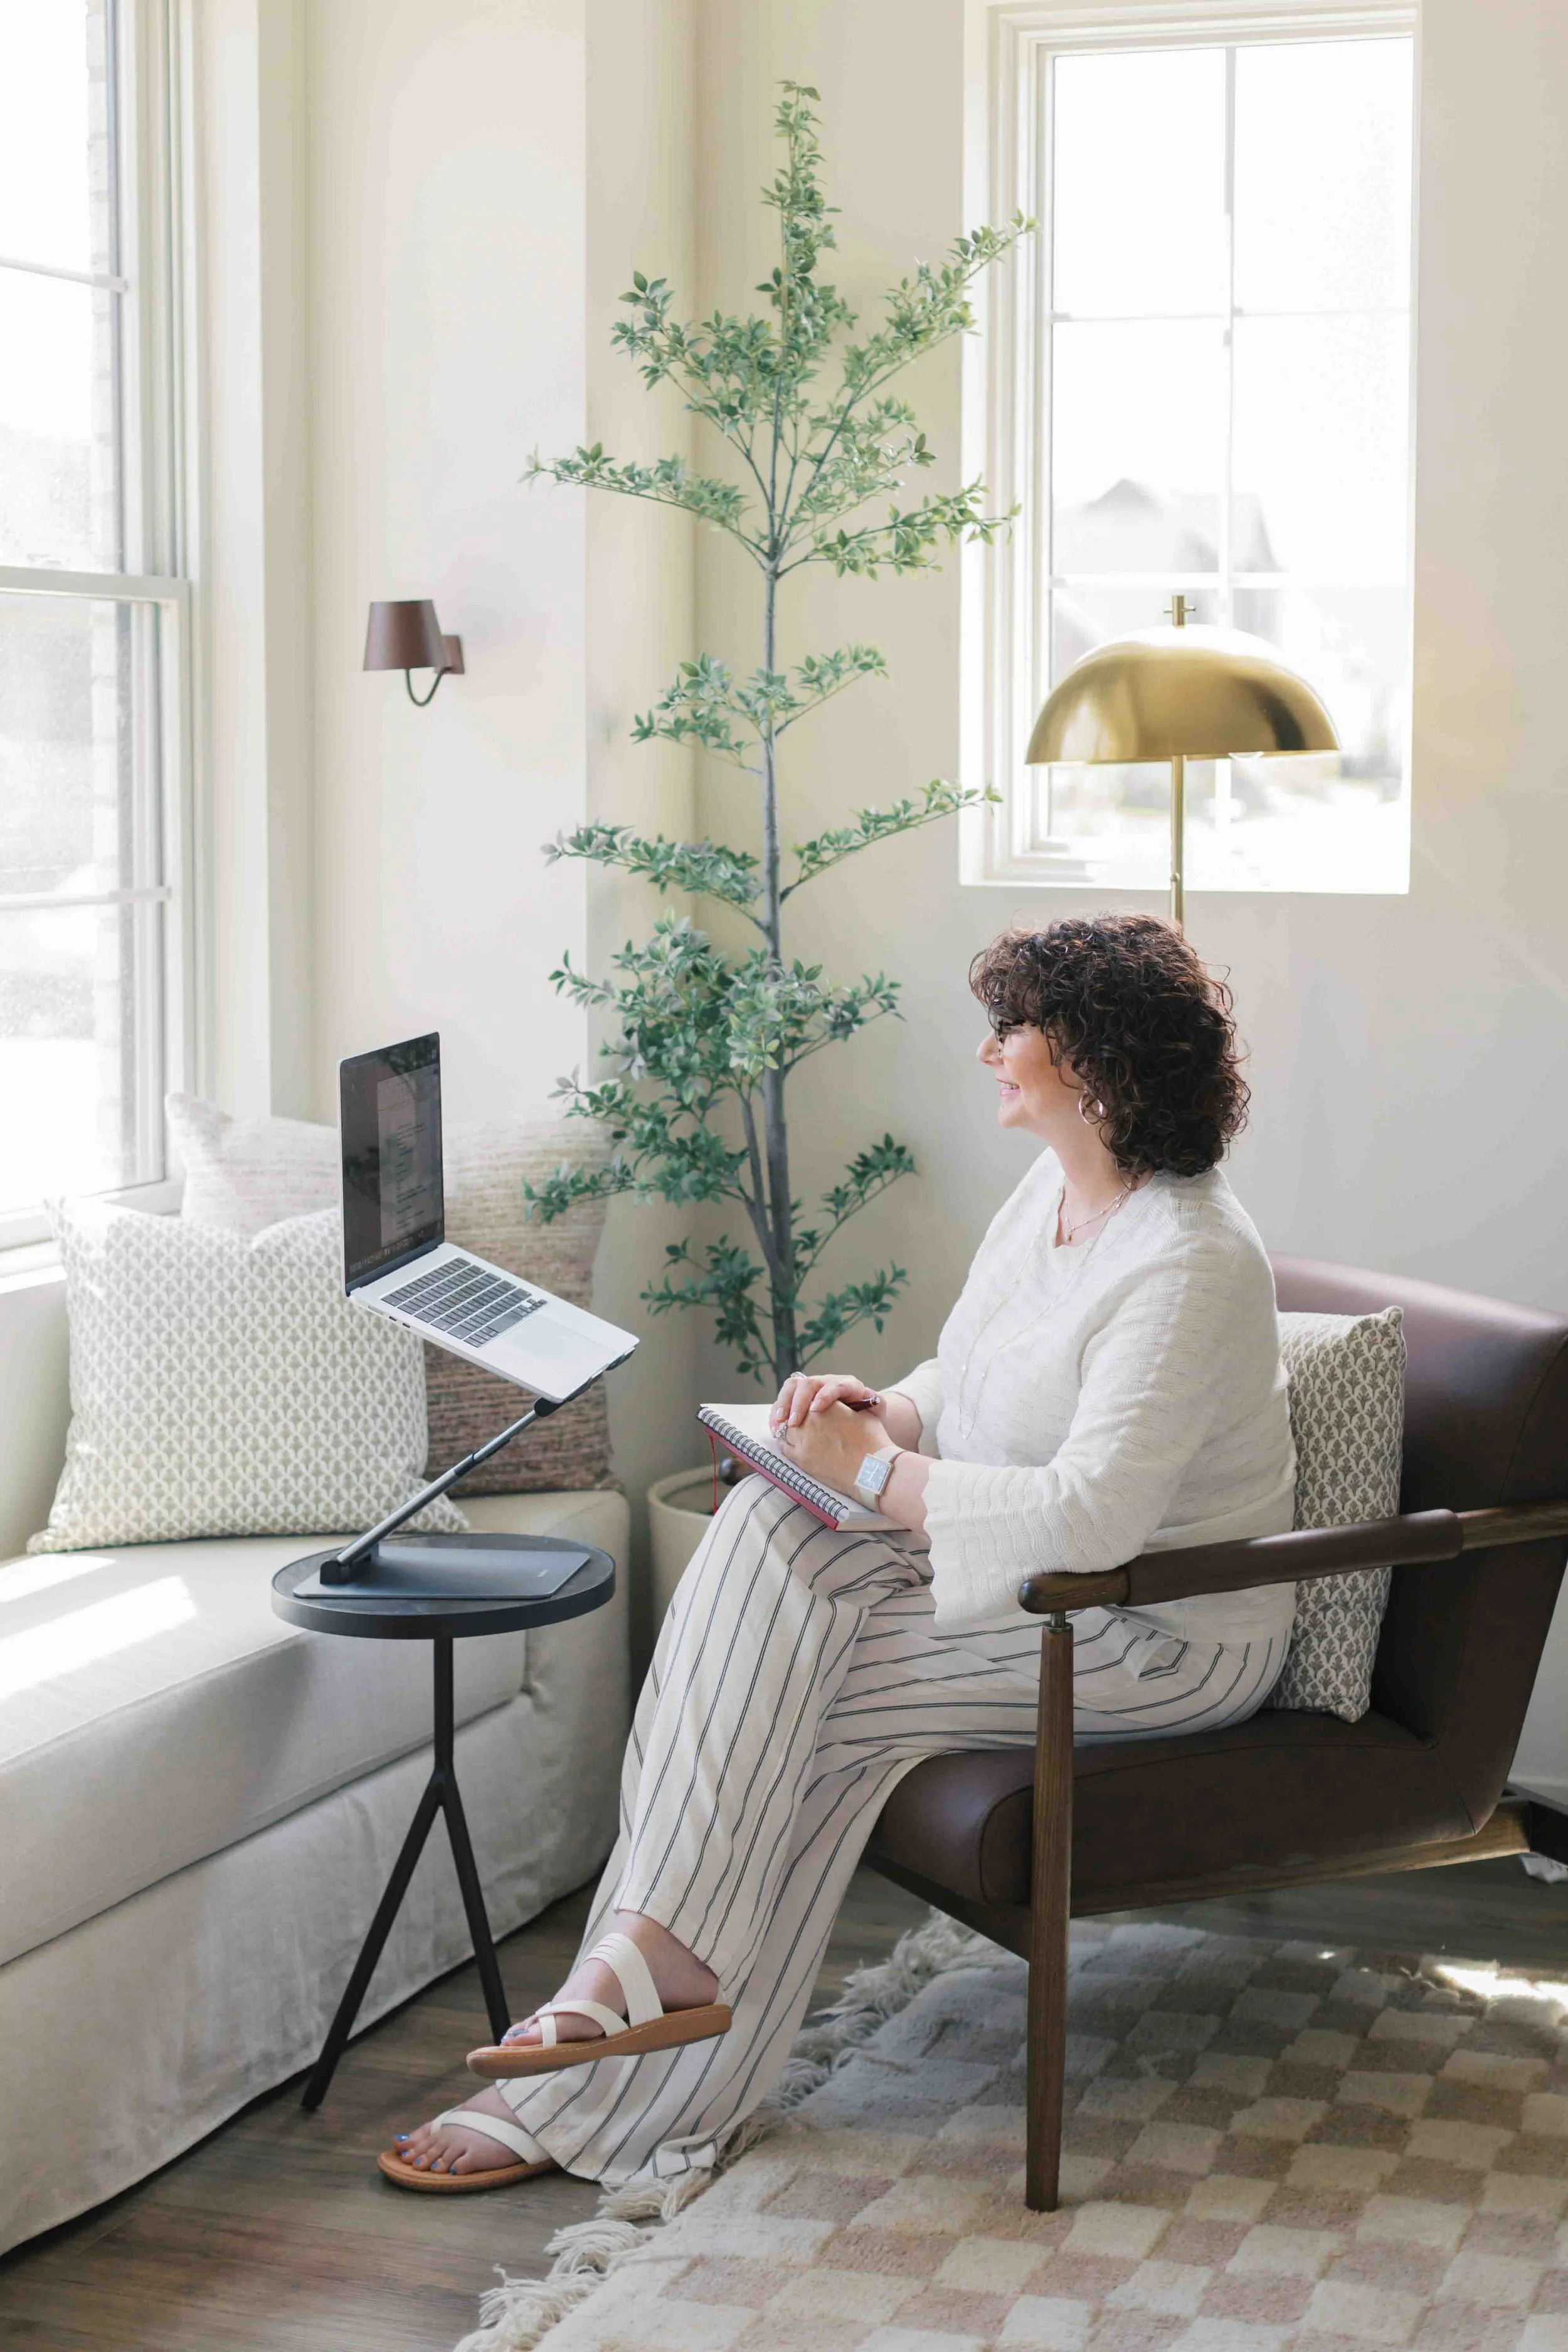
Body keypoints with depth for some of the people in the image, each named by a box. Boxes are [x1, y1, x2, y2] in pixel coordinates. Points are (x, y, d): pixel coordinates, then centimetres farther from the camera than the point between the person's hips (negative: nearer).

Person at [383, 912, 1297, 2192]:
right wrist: (879, 1413, -5)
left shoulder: (1185, 1266, -22)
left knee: (799, 1712, -22)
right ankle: (663, 1944, -26)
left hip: (1158, 1632, -8)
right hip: (1014, 1570, 9)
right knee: (768, 1533, -19)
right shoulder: (1051, 1195, 8)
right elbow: (956, 1387, 19)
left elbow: (1088, 1518, -31)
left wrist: (874, 1469, -23)